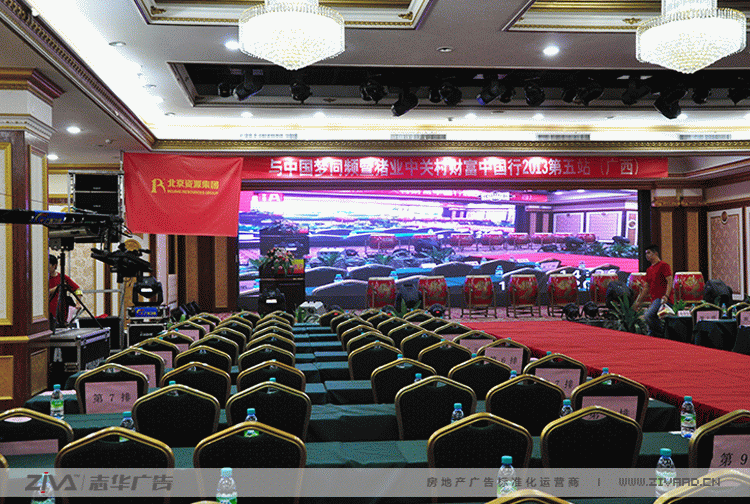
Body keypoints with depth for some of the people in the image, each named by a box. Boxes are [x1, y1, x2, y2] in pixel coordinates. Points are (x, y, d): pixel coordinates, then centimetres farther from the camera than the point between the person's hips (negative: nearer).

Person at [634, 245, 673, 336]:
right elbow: (646, 287, 26)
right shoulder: (649, 270, 22)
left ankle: (663, 334, -15)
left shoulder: (663, 265, -2)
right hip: (654, 300, 8)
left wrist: (666, 296, -25)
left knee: (648, 316, -26)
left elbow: (669, 282, -12)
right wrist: (639, 301, 23)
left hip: (662, 299, -8)